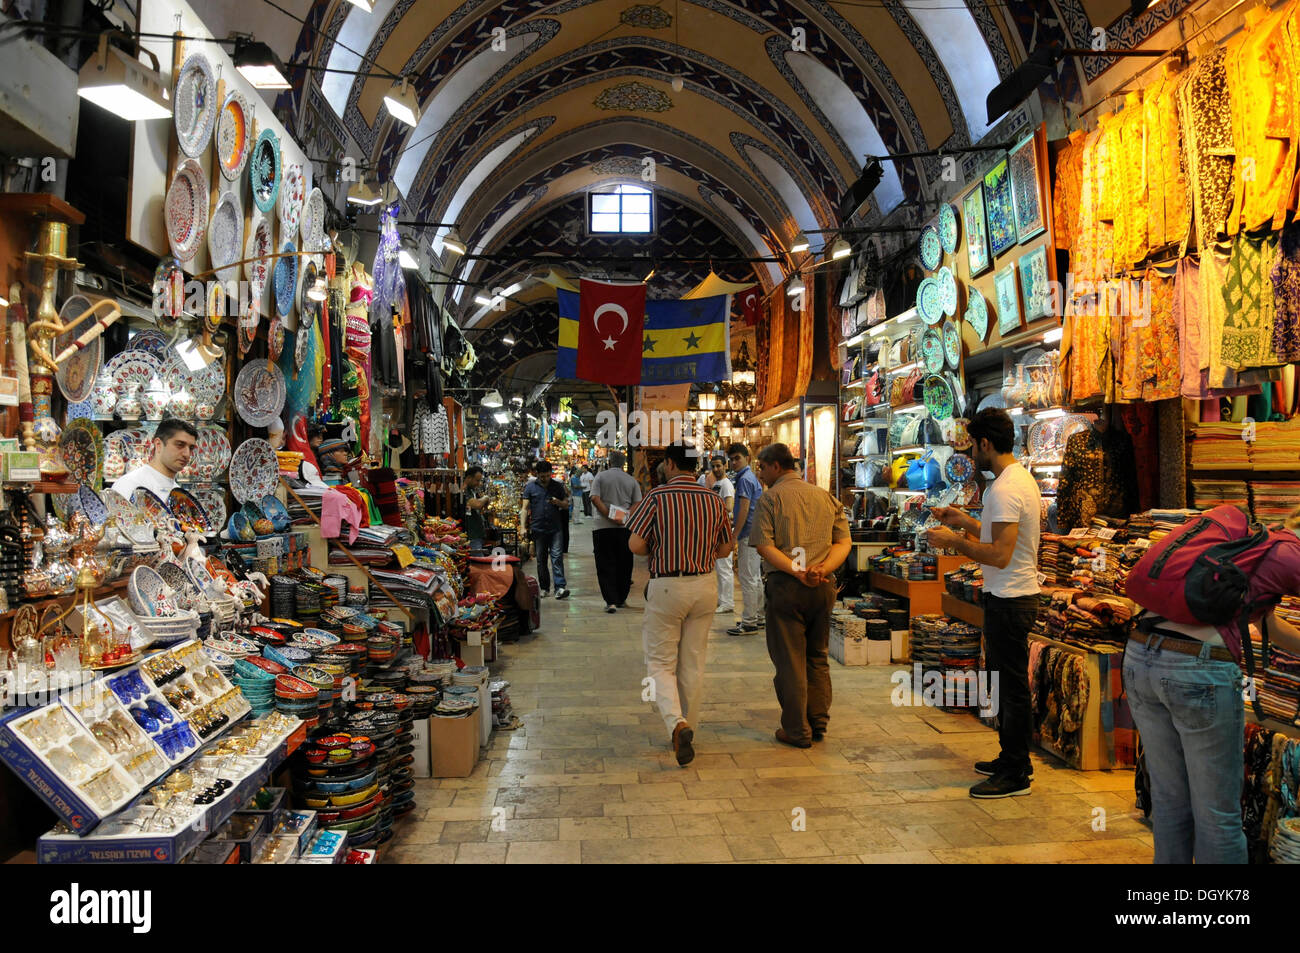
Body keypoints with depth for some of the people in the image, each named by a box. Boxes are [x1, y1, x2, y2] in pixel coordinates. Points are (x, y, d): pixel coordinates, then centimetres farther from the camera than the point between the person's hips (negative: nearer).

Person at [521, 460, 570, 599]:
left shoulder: (558, 486, 7)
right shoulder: (530, 487, 5)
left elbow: (566, 505, 12)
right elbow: (525, 508, 3)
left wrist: (558, 502, -11)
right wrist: (523, 526, -7)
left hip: (556, 528, 0)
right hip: (538, 529, 1)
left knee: (557, 557, -10)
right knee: (541, 560, 8)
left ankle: (559, 588, -13)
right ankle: (544, 588, 20)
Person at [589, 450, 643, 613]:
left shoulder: (600, 476, 3)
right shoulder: (631, 480, 8)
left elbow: (595, 499, -9)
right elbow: (638, 503, 0)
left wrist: (609, 515, -12)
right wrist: (625, 517, -10)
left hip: (603, 527, -2)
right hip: (625, 527, 2)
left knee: (605, 565, 1)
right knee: (624, 565, 13)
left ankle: (611, 601, -8)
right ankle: (621, 599, 20)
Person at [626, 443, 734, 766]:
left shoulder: (657, 496, -10)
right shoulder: (713, 500, 2)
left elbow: (635, 545, -14)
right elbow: (725, 548, 8)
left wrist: (658, 551, 6)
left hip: (666, 586, -4)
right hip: (704, 585, 4)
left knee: (660, 663, 7)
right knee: (694, 664, 14)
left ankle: (677, 723, -14)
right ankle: (688, 731, 25)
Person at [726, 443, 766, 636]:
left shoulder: (745, 479, -14)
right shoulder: (752, 477, 17)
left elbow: (744, 510, -20)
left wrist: (734, 536, -19)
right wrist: (732, 523, 20)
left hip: (748, 536, -11)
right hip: (755, 533, 11)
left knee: (747, 579, -7)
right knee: (755, 578, 16)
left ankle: (749, 623, -4)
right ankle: (757, 617, 24)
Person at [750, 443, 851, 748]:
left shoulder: (771, 498, -4)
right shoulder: (825, 496, 12)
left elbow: (764, 546, -15)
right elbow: (844, 542, 4)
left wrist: (797, 572, -19)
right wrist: (822, 569, -9)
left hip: (785, 586, -5)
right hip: (824, 586, 5)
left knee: (789, 660, 4)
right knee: (818, 657, 17)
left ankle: (797, 730, 10)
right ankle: (818, 724, 22)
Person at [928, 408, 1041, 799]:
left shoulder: (1005, 489, -21)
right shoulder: (1022, 478, 13)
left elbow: (999, 554, -26)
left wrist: (953, 541, -16)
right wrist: (962, 520, 19)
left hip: (1009, 601, -11)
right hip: (1014, 594, 11)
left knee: (1012, 686, -1)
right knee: (1006, 682, 20)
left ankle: (1015, 775, 10)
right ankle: (1012, 758, 32)